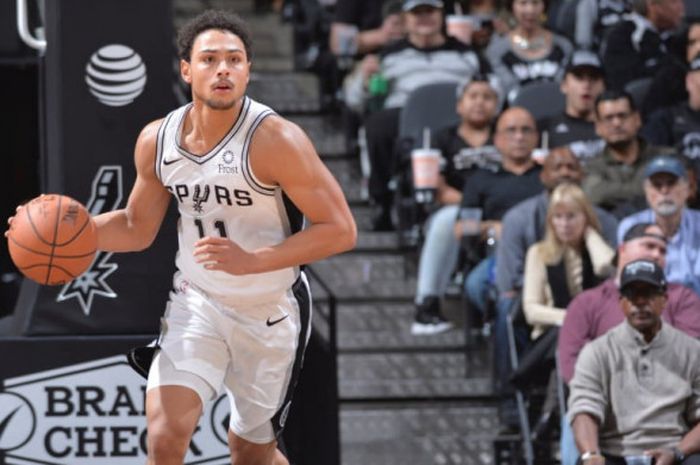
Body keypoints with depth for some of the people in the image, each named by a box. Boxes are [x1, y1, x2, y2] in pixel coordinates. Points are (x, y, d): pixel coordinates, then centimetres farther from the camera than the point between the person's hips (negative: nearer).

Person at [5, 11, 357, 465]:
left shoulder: (274, 140, -23)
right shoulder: (157, 141, -7)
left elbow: (340, 230, -22)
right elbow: (138, 228, 10)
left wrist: (252, 261, -31)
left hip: (272, 313, -3)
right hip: (197, 304, 3)